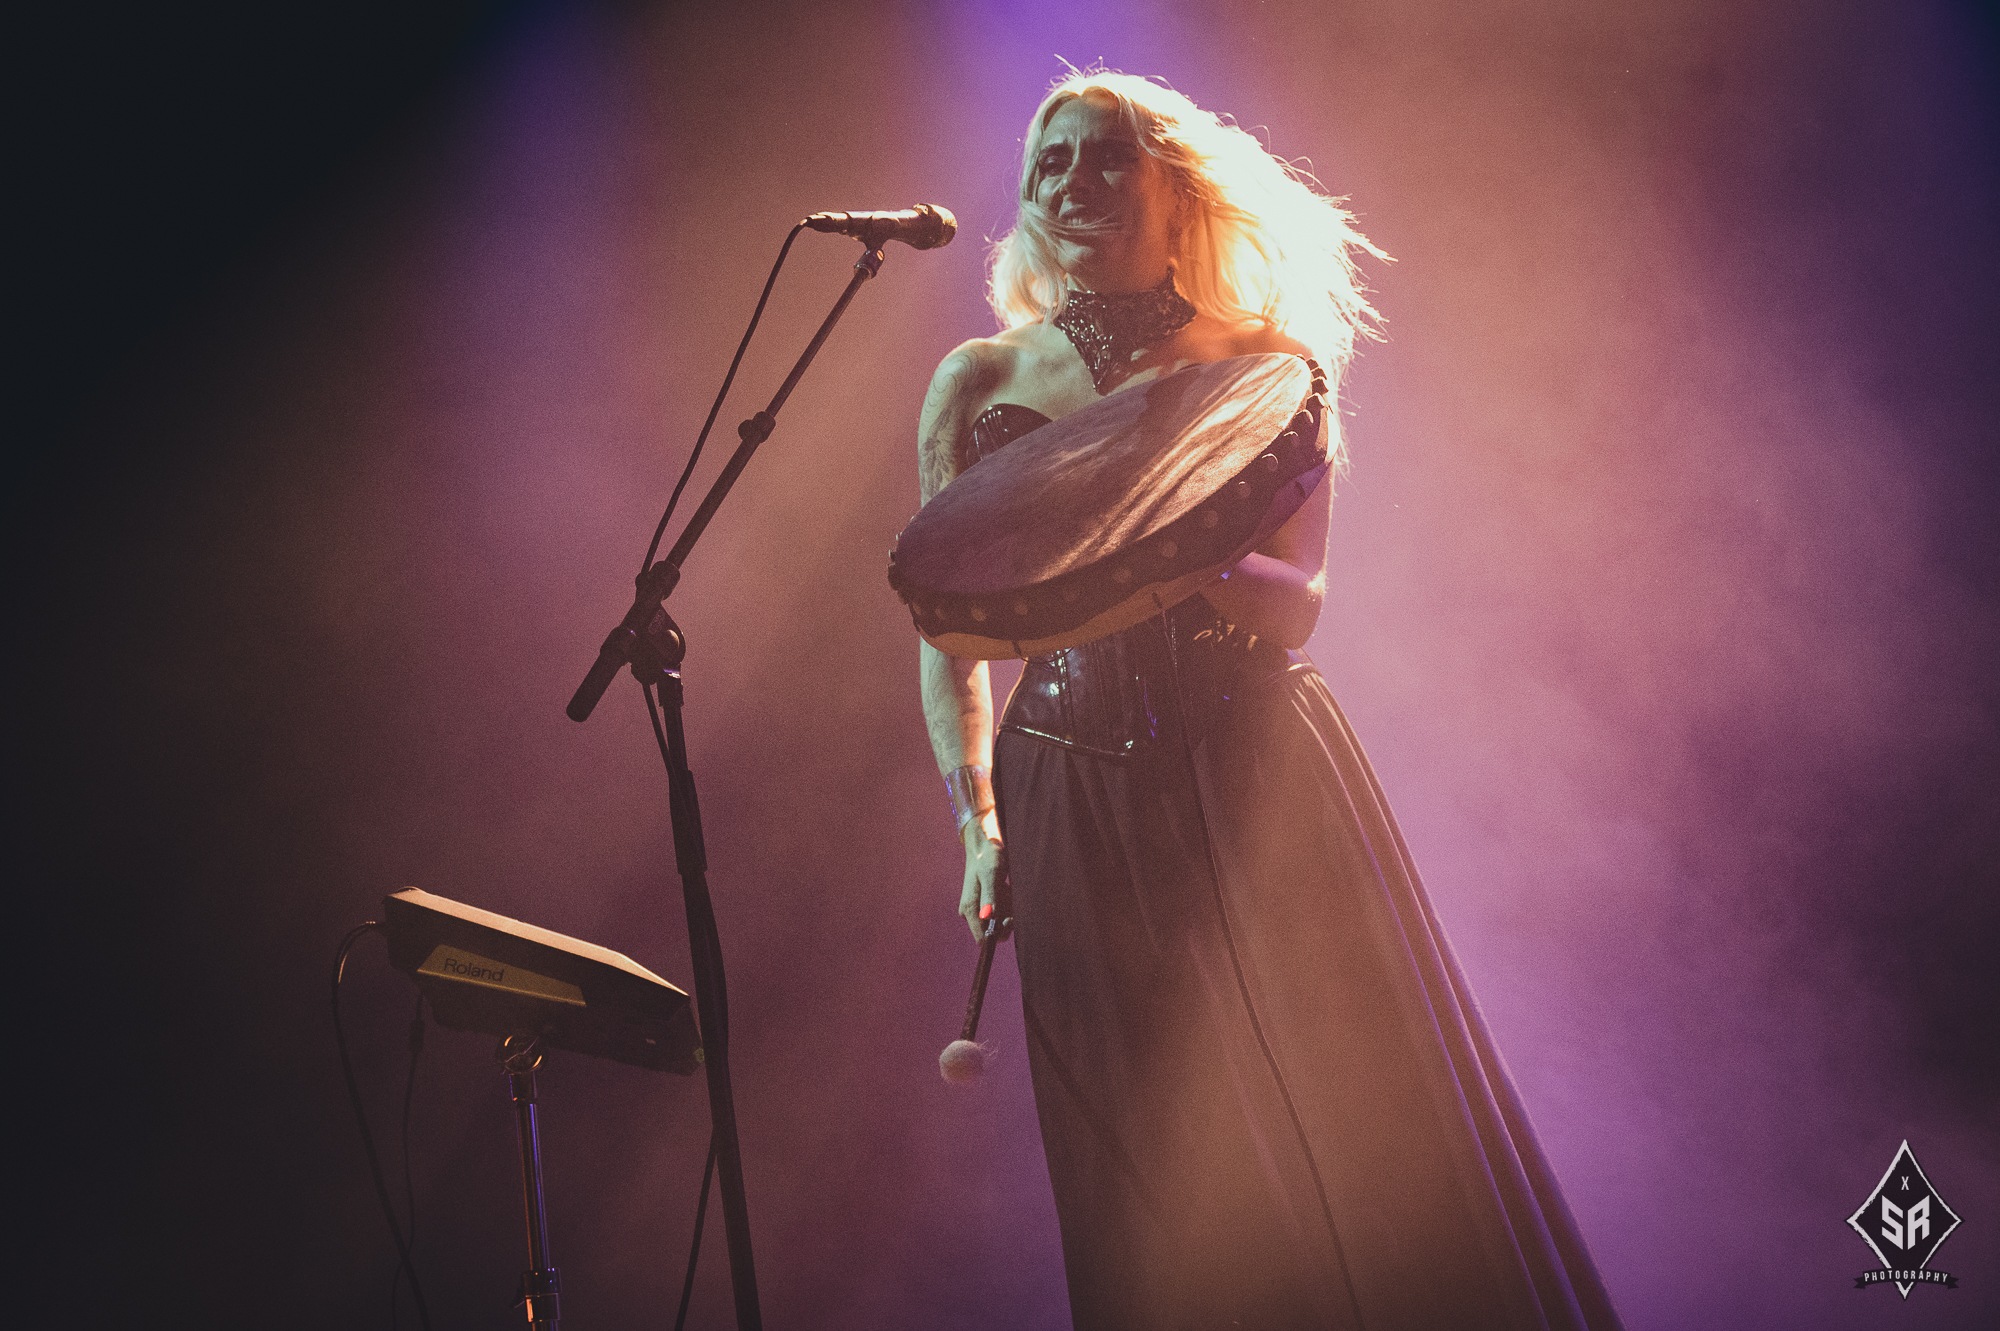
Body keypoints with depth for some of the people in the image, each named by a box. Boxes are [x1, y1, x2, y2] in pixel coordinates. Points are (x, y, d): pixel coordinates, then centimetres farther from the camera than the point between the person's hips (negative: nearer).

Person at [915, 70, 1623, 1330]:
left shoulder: (1263, 363, 4)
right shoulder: (978, 383, 8)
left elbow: (1299, 598, -5)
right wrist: (978, 821, 1)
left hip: (1268, 784, -1)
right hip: (1080, 798, 1)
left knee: (1374, 1148, 1)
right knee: (1157, 1173, 6)